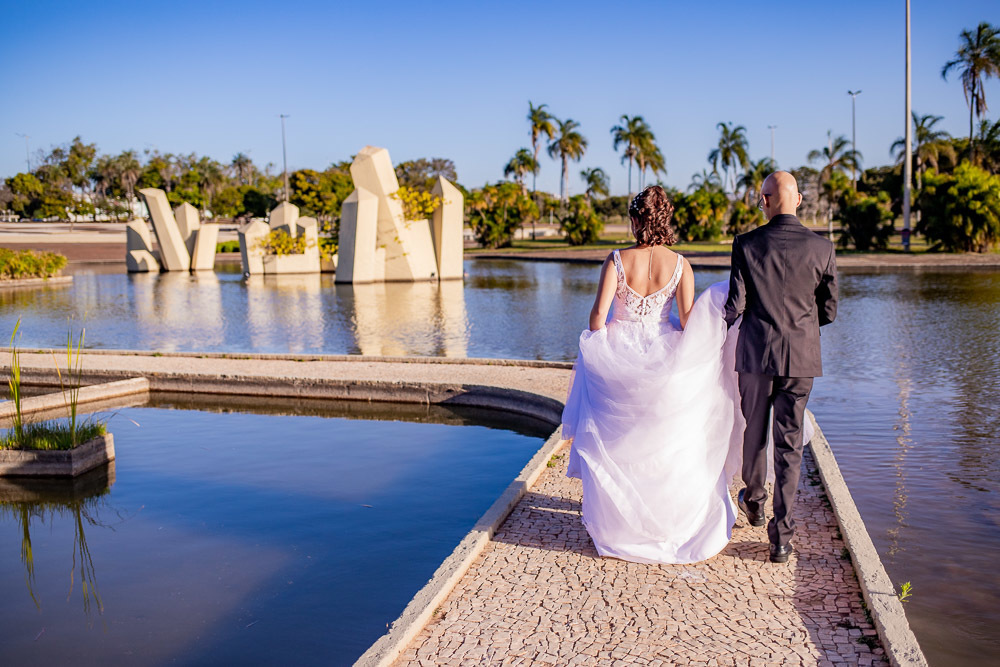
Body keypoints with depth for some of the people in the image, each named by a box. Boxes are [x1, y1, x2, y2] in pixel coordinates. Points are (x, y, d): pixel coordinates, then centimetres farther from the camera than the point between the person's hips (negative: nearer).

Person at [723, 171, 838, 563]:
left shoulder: (747, 245, -7)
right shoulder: (822, 248, -3)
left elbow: (735, 305, -9)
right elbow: (829, 311, 3)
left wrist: (728, 320, 14)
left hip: (756, 354, 0)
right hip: (801, 358, 1)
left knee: (754, 431, 20)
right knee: (789, 444, 5)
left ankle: (754, 501, 42)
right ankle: (782, 537, 4)